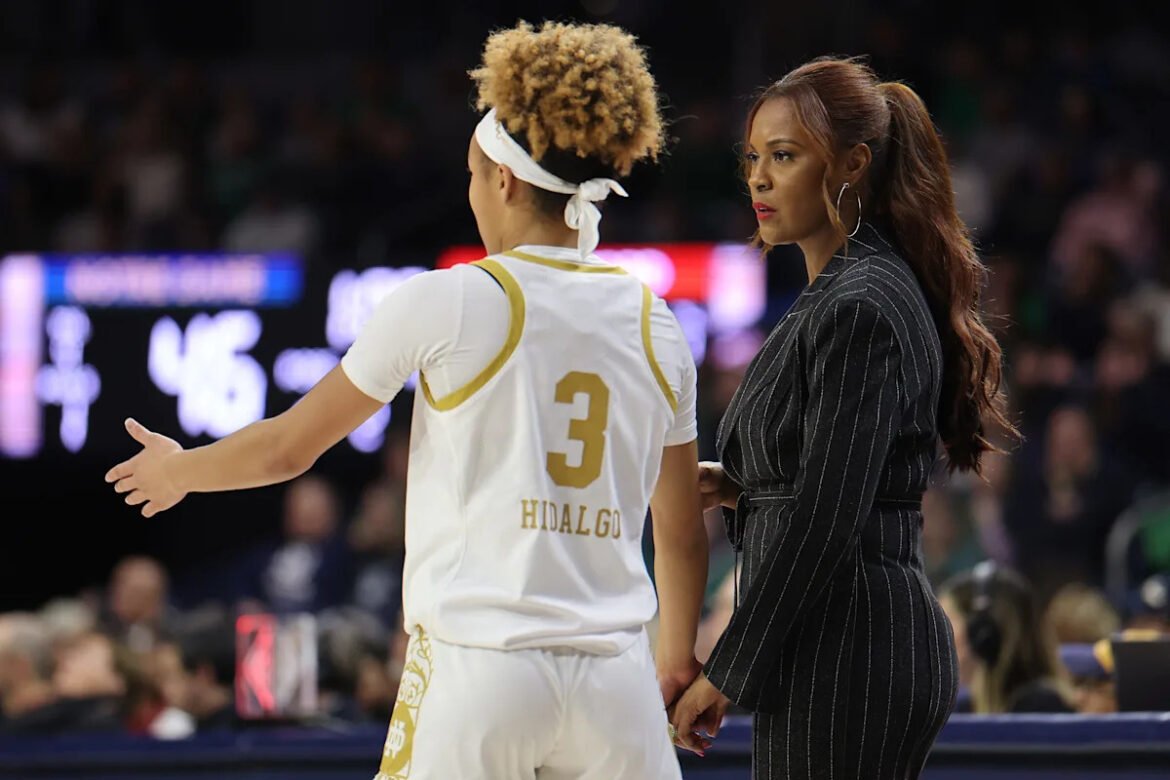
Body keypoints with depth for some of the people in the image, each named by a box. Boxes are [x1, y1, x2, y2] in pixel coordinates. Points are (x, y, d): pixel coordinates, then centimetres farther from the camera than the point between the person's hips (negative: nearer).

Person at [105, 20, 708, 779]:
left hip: (478, 670, -3)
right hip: (615, 680, 3)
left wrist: (177, 470, 26)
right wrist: (678, 662, 32)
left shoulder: (445, 303, -3)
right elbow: (683, 531, 17)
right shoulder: (656, 324, 9)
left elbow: (289, 446, 6)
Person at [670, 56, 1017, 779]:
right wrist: (739, 487, 11)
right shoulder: (837, 292, 16)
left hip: (849, 657, -10)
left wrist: (726, 672, -17)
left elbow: (827, 519, -20)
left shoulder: (860, 307, -15)